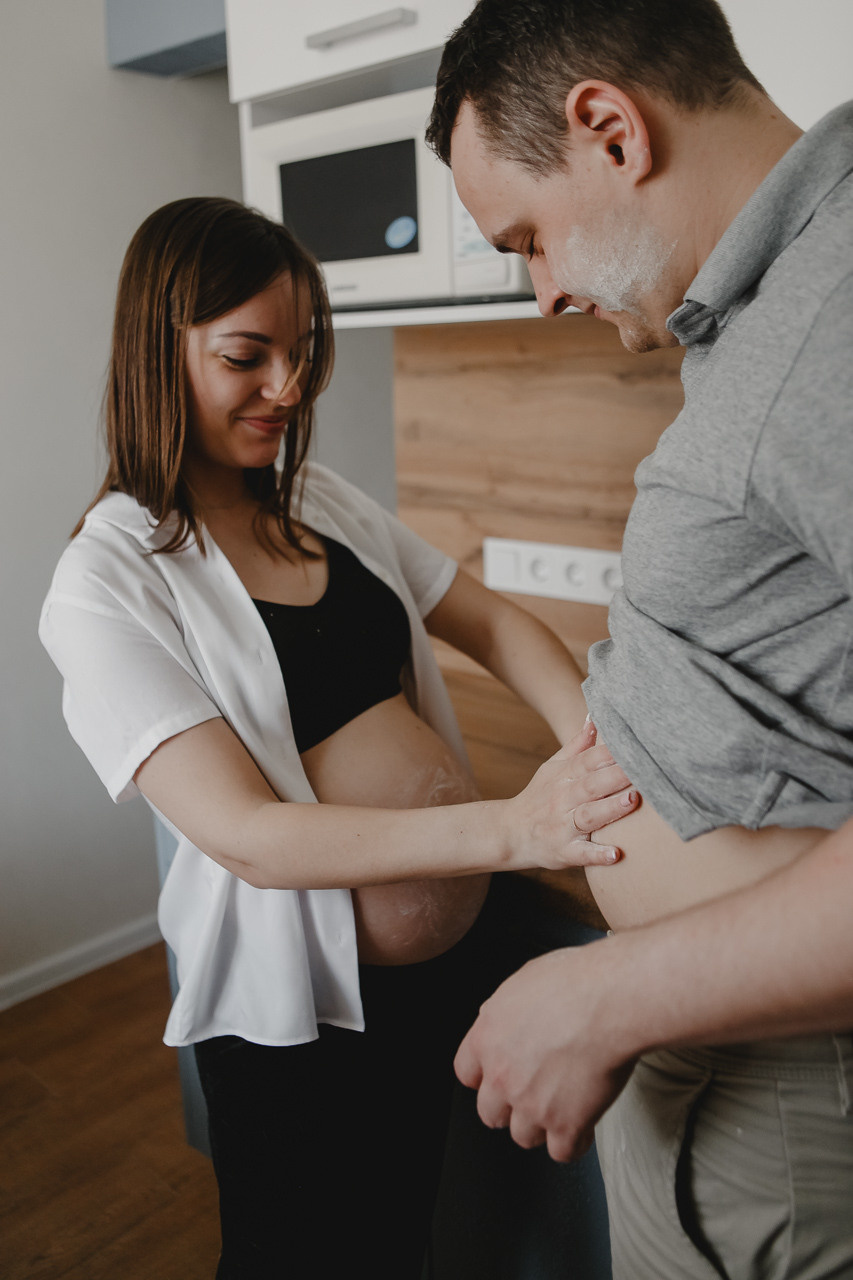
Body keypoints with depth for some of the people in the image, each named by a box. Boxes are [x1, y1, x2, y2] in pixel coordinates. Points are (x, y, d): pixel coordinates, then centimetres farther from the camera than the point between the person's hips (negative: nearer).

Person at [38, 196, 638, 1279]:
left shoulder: (326, 504, 2)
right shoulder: (105, 584, -17)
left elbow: (491, 623, 3)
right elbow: (247, 833, -26)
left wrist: (597, 741, -17)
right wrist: (509, 830, -38)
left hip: (453, 951, 6)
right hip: (300, 1015, -5)